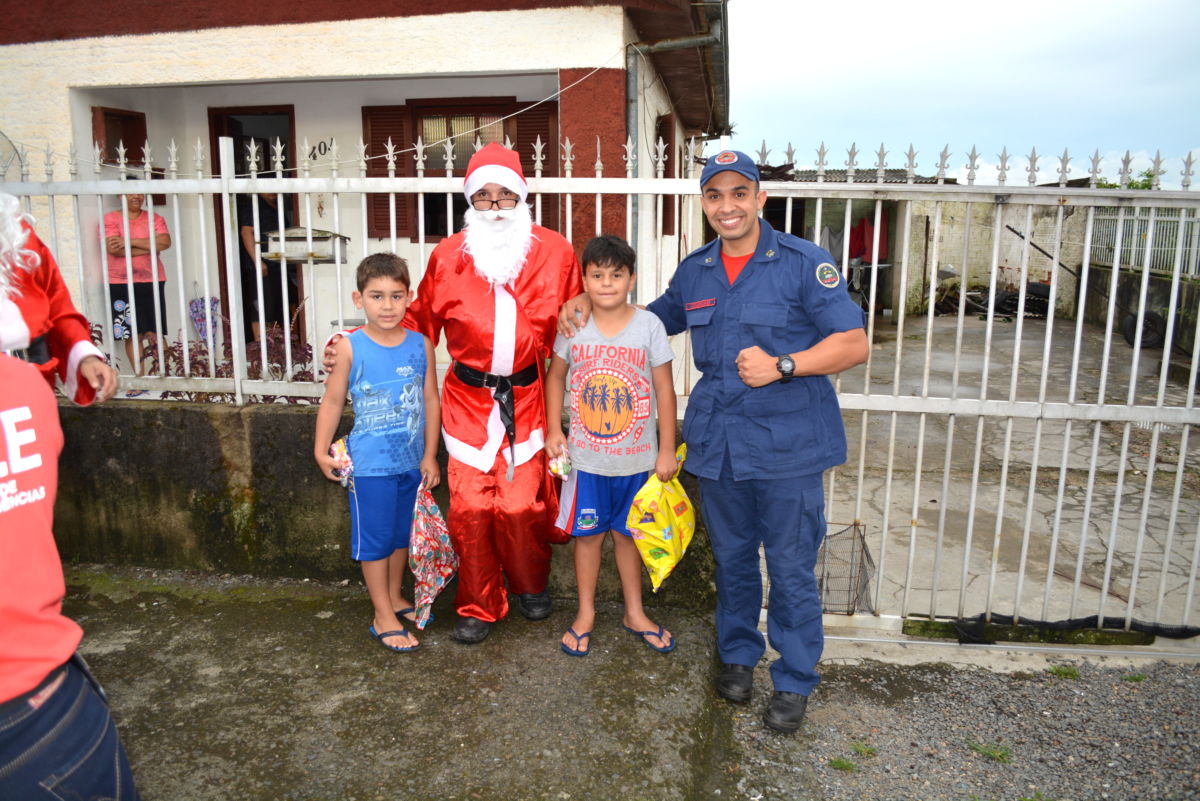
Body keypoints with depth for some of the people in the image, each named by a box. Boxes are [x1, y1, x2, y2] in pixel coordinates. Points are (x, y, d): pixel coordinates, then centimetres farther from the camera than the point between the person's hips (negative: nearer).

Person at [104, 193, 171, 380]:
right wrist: (151, 246, -10)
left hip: (152, 282, 1)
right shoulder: (110, 219, 2)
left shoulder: (155, 219, 9)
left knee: (153, 333, -2)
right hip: (121, 284, -1)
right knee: (131, 333, 0)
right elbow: (114, 249, -12)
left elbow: (165, 242, -9)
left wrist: (130, 241, -14)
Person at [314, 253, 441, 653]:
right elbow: (333, 400, -4)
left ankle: (394, 598, 40)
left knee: (403, 533, 19)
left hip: (412, 462, 4)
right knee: (375, 538, 7)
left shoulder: (421, 344, -3)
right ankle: (383, 617, 22)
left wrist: (429, 455, 3)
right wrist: (322, 450, -8)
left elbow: (430, 399, 2)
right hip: (370, 465, -4)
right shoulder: (350, 347, -11)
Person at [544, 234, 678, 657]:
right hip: (586, 457, 1)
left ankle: (634, 613, 32)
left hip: (636, 457, 0)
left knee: (628, 533, 14)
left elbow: (664, 388, -4)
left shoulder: (649, 325, -8)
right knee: (587, 533, 11)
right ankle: (585, 612, 29)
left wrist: (667, 448, -5)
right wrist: (553, 430, 1)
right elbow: (555, 376, 9)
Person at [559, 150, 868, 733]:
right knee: (731, 557, 17)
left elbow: (854, 344, -10)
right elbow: (656, 318, 26)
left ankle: (794, 682, 24)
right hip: (717, 440, 5)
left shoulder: (803, 263, -7)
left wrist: (782, 366, -22)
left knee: (791, 566, 5)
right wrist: (590, 305, 11)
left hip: (787, 443, -4)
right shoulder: (694, 271, 9)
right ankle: (737, 655, 38)